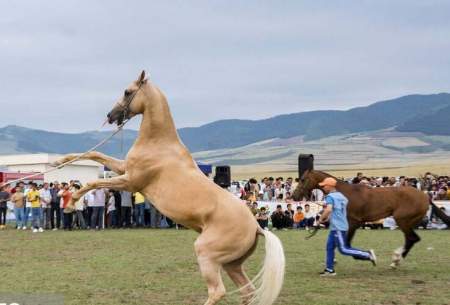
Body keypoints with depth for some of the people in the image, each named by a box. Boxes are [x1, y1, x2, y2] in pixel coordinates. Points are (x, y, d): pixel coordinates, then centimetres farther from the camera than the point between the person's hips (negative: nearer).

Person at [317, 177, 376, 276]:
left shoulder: (330, 196, -14)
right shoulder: (341, 195, 14)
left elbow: (328, 209, -30)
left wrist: (321, 219, -14)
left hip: (337, 227, -10)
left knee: (343, 249, -8)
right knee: (329, 247, 13)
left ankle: (367, 255, -8)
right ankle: (329, 269, 15)